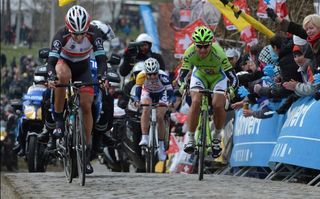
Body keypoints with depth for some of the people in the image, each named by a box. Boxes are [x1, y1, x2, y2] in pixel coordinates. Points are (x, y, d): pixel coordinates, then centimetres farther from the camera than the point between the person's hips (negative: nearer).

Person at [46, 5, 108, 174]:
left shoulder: (94, 33, -28)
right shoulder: (62, 35, -33)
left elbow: (101, 58, -30)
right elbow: (51, 60, -37)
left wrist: (102, 77, -48)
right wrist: (51, 77, -56)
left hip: (83, 69, 2)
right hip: (64, 64, -2)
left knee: (86, 106, -10)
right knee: (63, 75, -39)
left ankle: (86, 152, -1)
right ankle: (58, 120, -25)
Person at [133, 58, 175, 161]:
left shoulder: (163, 76, -37)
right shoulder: (141, 76, -34)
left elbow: (170, 92, -40)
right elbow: (137, 91, -36)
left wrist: (171, 102, -59)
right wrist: (137, 101, -56)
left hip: (161, 94, -1)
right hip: (147, 93, 1)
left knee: (160, 117, -13)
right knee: (146, 110, -27)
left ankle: (161, 146, 1)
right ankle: (144, 138, -25)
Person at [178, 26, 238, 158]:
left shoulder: (218, 53, -36)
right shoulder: (190, 53, -29)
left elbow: (230, 73, -32)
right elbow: (183, 73, -22)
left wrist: (232, 88, -46)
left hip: (218, 76, -1)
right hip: (199, 76, 1)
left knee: (218, 105, -22)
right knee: (196, 102, -24)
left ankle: (217, 136, 4)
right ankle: (190, 138, -13)